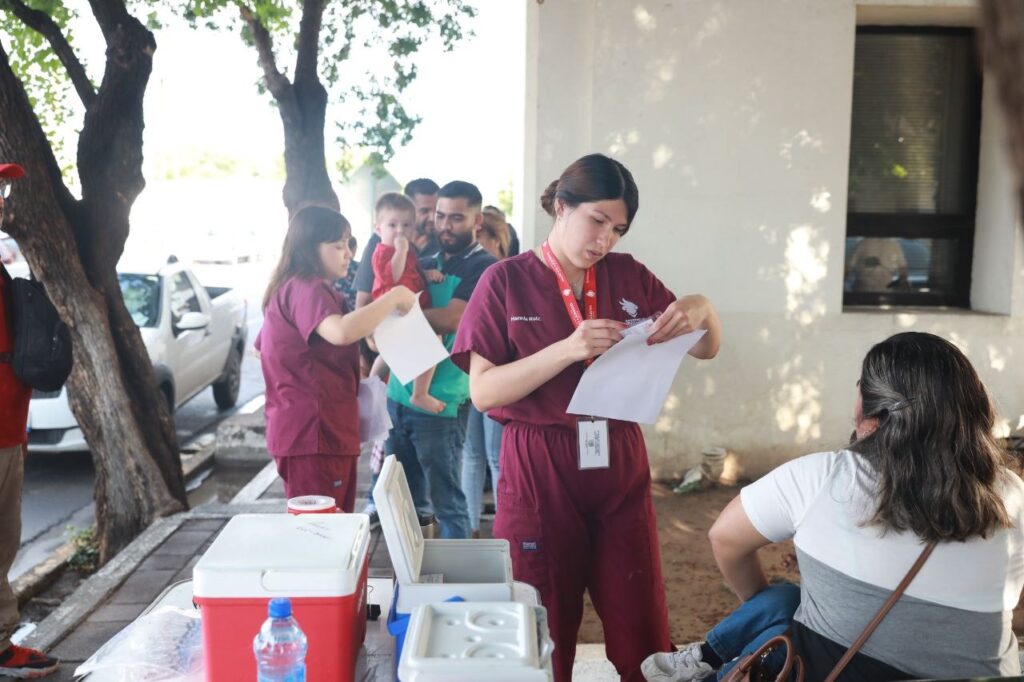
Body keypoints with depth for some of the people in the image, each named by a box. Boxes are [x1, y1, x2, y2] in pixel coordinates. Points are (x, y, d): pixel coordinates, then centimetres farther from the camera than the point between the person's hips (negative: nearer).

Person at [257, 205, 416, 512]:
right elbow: (342, 332, -35)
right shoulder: (307, 289, -15)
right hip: (315, 432, -11)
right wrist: (395, 297, -23)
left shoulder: (290, 289, 19)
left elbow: (261, 348, 30)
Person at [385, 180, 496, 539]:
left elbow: (451, 319, -22)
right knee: (406, 499, 17)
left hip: (440, 401, -7)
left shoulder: (483, 267, -9)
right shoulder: (428, 262, 14)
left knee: (446, 502, 2)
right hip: (399, 392, 8)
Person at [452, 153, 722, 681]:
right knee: (543, 630, 10)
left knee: (642, 628, 8)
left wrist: (702, 310, -13)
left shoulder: (629, 276, 6)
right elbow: (483, 391, -11)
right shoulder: (506, 281, -3)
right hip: (540, 470, -3)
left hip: (620, 465, 3)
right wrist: (568, 350, -23)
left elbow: (706, 350, 11)